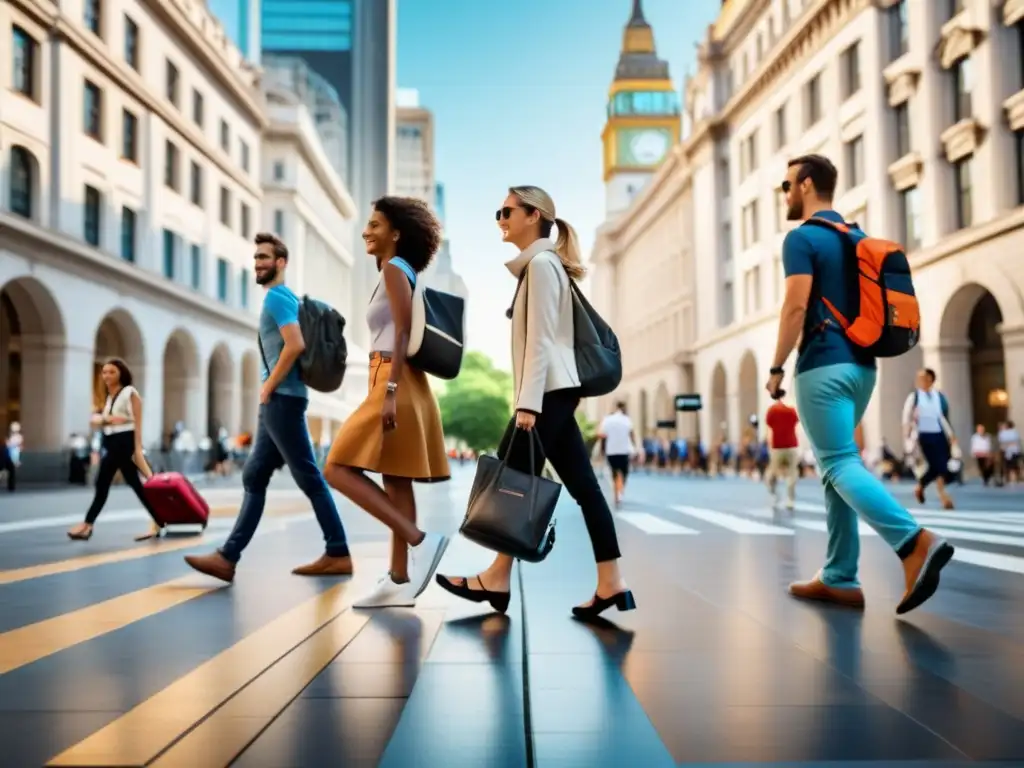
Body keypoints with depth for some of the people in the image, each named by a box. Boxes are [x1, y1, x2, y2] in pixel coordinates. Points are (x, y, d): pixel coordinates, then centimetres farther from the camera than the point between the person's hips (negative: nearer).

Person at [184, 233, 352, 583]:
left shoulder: (277, 296, -9)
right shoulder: (283, 297, 20)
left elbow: (295, 344, -23)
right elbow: (290, 346, 23)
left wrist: (268, 387, -14)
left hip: (282, 399, -10)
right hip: (279, 402, 10)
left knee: (309, 478, -5)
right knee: (254, 477, 8)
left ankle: (338, 554, 1)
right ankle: (228, 557, 11)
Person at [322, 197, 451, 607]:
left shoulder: (394, 270, -7)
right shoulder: (401, 274, 21)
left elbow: (403, 333, -18)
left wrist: (389, 392, -25)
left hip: (395, 383, -10)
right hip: (400, 385, 10)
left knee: (338, 470, -10)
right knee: (395, 482, 7)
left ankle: (420, 540, -16)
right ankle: (400, 581, 8)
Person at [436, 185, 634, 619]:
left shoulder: (541, 263, -8)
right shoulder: (538, 266, 20)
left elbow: (542, 340, -17)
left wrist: (528, 403, -21)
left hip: (549, 391, -10)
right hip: (553, 392, 10)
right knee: (582, 486, 3)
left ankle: (497, 579, 5)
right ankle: (610, 584, 3)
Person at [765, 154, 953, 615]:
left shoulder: (802, 238, -8)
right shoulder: (858, 239, 18)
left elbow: (796, 306, -17)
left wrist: (776, 368, -10)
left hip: (823, 365, -9)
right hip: (861, 365, 9)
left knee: (840, 465, -10)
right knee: (836, 464, 11)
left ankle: (916, 543, -26)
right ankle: (839, 579, 12)